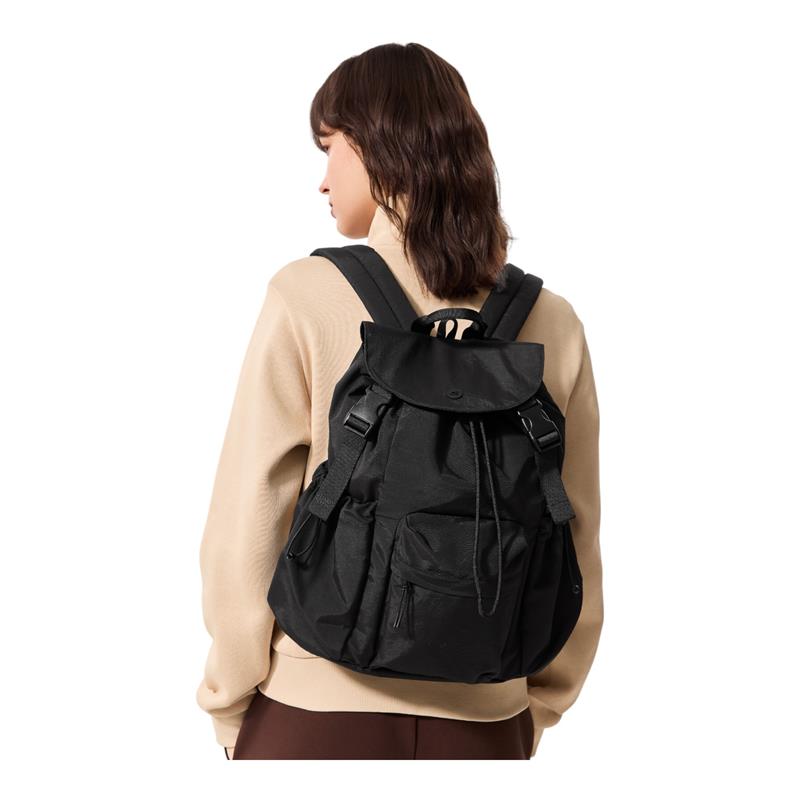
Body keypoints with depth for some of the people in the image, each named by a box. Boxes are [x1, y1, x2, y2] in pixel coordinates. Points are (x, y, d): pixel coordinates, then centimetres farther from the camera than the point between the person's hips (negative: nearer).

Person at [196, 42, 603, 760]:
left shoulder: (307, 297, -12)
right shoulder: (553, 323, -3)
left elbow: (245, 530, -10)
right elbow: (574, 553, 2)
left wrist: (230, 707, 3)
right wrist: (535, 713, 15)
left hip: (318, 712, -2)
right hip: (485, 724, 3)